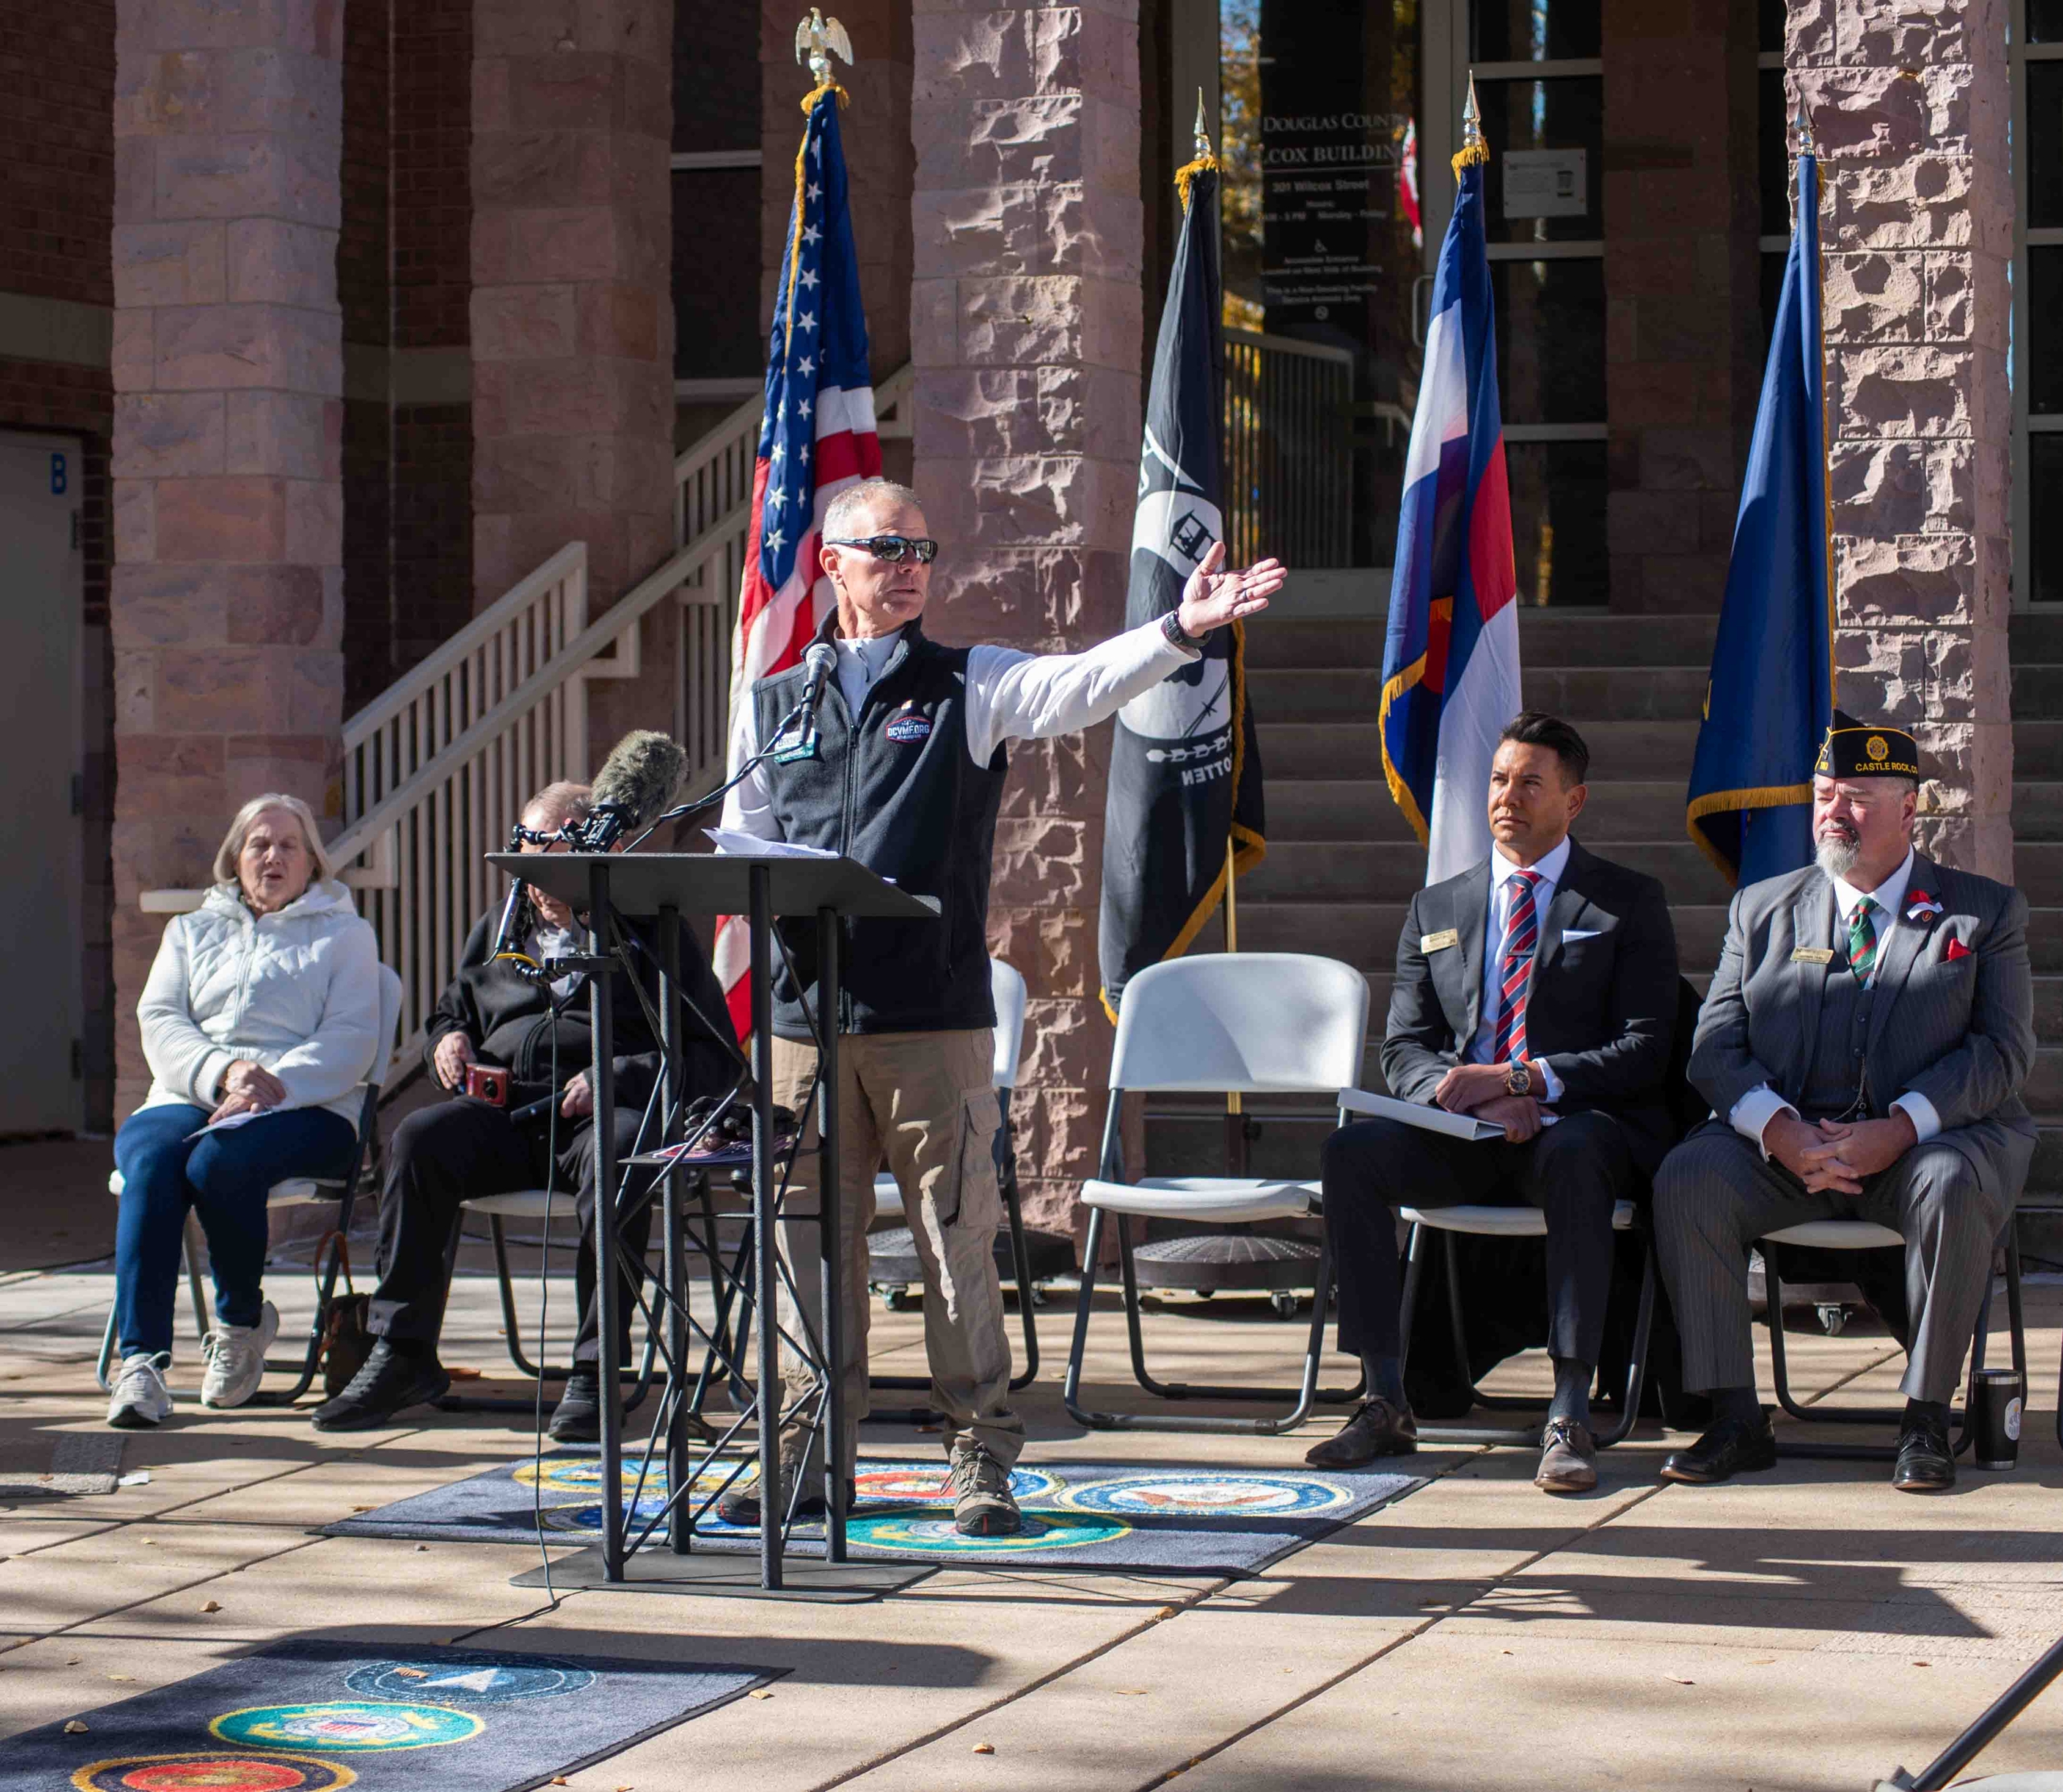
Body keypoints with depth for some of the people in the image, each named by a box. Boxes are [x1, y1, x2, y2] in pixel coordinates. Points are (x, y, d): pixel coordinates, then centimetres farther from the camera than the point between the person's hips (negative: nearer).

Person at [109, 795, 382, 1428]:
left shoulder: (344, 935, 17)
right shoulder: (192, 932, 27)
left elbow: (350, 1041, 2)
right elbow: (160, 1022, 11)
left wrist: (271, 1085, -16)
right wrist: (224, 1071, -11)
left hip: (304, 1110, -3)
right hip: (188, 1099, 3)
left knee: (217, 1160, -36)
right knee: (150, 1159, -33)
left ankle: (243, 1319, -11)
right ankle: (141, 1360, -39)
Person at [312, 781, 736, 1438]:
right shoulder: (498, 931, 25)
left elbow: (713, 1057, 0)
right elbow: (450, 1012, 37)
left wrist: (615, 1079, -16)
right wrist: (447, 1039, 10)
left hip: (604, 1111, -4)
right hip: (503, 1109, 4)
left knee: (616, 1155, -39)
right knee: (418, 1140, -26)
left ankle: (594, 1369, -34)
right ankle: (403, 1354, -21)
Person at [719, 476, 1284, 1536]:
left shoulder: (972, 686, 8)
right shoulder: (774, 703, 15)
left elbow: (1082, 684, -9)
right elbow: (736, 842, 18)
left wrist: (1183, 630, -26)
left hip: (934, 1017, -2)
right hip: (806, 1011, 2)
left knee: (956, 1237, -2)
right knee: (811, 1238, 6)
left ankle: (980, 1459, 5)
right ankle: (808, 1455, 16)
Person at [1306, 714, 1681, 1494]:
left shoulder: (1629, 904, 8)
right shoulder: (1436, 909, 18)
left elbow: (1644, 1051, -4)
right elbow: (1404, 1050, 10)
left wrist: (1516, 1081, -17)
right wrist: (1469, 1098, -14)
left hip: (1581, 1126, -3)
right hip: (1461, 1137, 3)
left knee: (1574, 1153, -39)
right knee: (1354, 1149, -27)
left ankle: (1569, 1416, -38)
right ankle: (1386, 1403, -23)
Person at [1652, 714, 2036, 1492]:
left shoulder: (1985, 912, 9)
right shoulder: (1762, 908, 15)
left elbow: (2002, 1049, -3)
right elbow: (1716, 1048, 5)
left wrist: (1899, 1128, -19)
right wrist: (1781, 1130, -16)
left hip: (1922, 1140, -2)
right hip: (1785, 1143, 2)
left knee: (1952, 1185, -36)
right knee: (1686, 1180, -26)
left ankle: (1926, 1420, -23)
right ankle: (1735, 1419, -20)